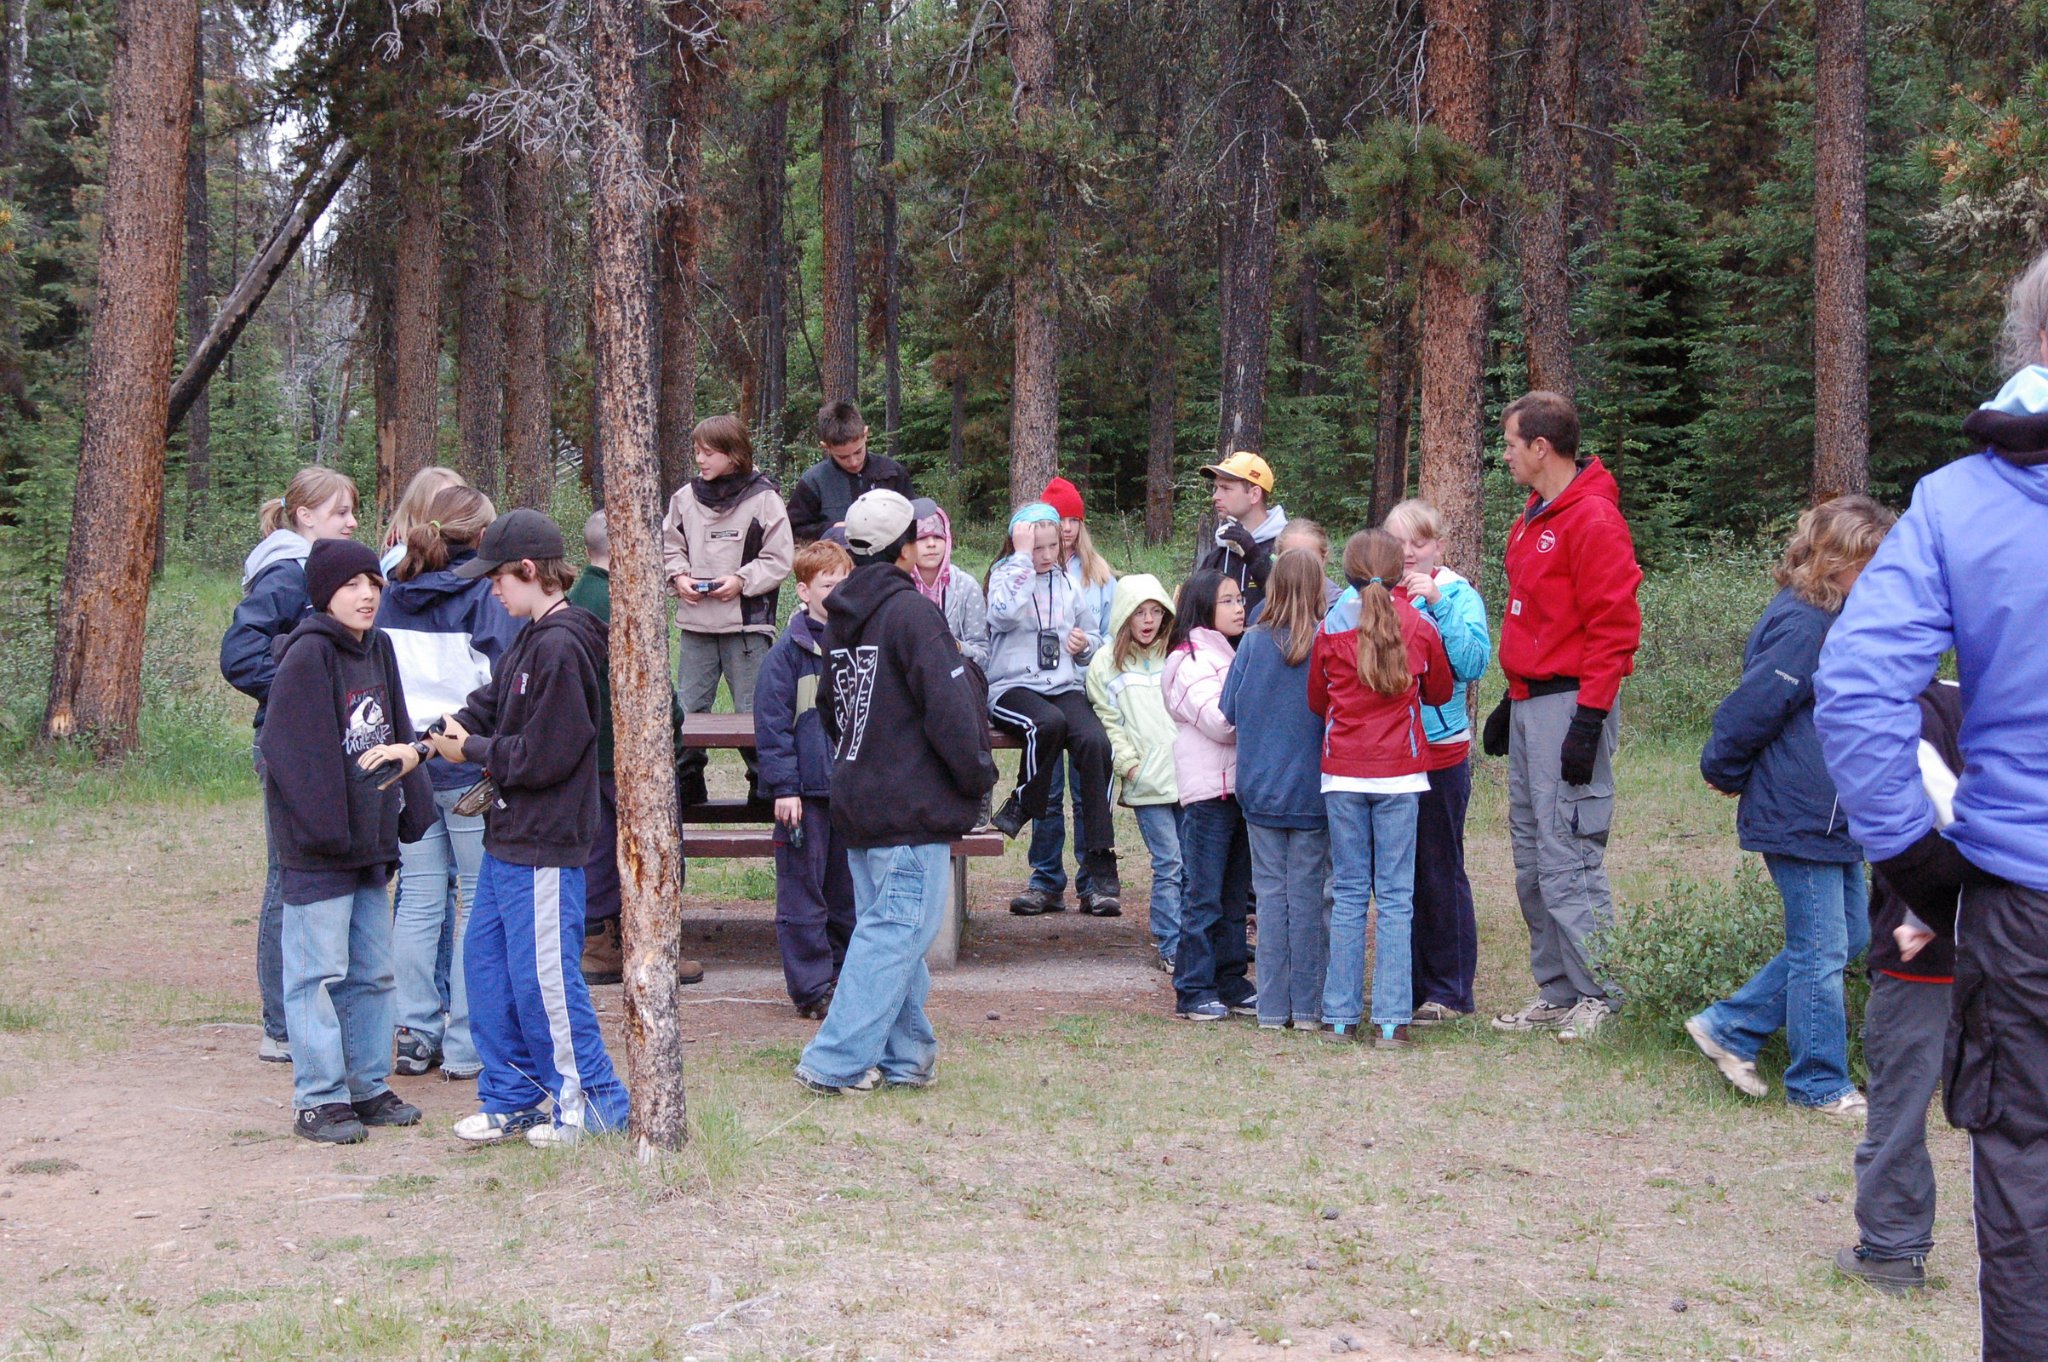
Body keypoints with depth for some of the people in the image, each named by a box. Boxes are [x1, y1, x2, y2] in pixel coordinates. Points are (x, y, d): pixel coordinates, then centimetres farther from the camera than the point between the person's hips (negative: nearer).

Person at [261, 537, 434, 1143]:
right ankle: (319, 1099, 5)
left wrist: (411, 806, 6)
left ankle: (369, 1085, 25)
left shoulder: (378, 649, 11)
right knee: (318, 973, -3)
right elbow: (296, 753, -18)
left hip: (370, 841, 8)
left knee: (373, 972, 14)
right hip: (317, 849, -8)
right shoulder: (307, 656, -14)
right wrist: (326, 826, -20)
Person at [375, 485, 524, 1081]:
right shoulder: (486, 593, -7)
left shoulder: (392, 595, 9)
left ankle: (416, 1036, 13)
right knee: (479, 902, 2)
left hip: (406, 763, 5)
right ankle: (466, 1045, 3)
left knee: (419, 898, 10)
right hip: (470, 765, -5)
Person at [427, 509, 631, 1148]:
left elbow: (543, 756, -20)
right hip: (509, 834, 10)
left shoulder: (562, 647, -19)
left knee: (543, 976, -2)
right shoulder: (531, 640, 13)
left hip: (545, 844, -10)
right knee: (485, 961, 14)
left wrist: (473, 750, -7)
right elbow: (488, 705, 12)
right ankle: (510, 1097, 24)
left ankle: (592, 1101, 10)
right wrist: (434, 737, -4)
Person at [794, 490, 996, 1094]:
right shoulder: (910, 610, -14)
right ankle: (835, 1061, -8)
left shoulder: (839, 617, 12)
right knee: (897, 930, -6)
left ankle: (903, 1054, 20)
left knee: (883, 926, 15)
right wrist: (978, 774, -5)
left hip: (858, 805, 9)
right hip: (911, 807, -9)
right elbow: (949, 706, -18)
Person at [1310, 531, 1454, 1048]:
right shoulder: (1420, 627, -1)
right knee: (1395, 897, 1)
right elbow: (1441, 691, 13)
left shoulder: (1331, 628, -1)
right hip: (1399, 774, -1)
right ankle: (1390, 1019, -2)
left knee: (1349, 894, 8)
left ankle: (1341, 1015, 9)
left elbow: (1316, 701, 9)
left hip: (1343, 774, 1)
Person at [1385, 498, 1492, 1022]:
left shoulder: (1458, 595, -4)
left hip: (1440, 753, -4)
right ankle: (1406, 983, 22)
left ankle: (1449, 990, 11)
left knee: (1439, 871, 2)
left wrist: (1437, 602, -22)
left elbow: (1474, 663, -19)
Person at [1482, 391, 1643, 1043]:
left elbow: (1614, 628, -17)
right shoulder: (1534, 518, 18)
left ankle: (1601, 994, -1)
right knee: (1533, 858, 10)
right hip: (1530, 703, 10)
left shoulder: (1593, 520, -12)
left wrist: (1589, 719, -20)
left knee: (1568, 856, -9)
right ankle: (1556, 990, 16)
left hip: (1569, 704, -10)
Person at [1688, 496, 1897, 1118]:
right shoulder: (1801, 625, -21)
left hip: (1834, 818, 10)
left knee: (1847, 940, 16)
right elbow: (1748, 711, -19)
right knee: (1822, 952, 0)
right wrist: (1726, 774, -6)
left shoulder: (1836, 619, 11)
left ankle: (1728, 1027, 22)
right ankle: (1820, 1085, 13)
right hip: (1799, 818, -10)